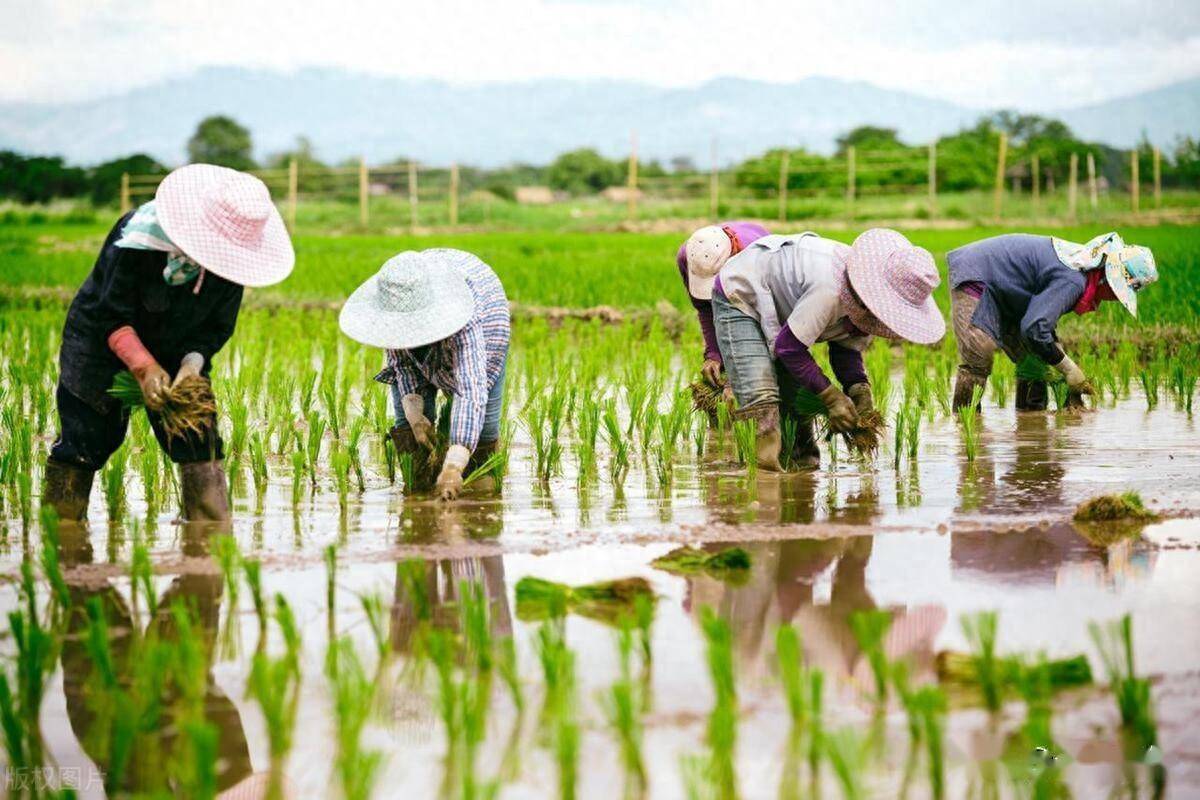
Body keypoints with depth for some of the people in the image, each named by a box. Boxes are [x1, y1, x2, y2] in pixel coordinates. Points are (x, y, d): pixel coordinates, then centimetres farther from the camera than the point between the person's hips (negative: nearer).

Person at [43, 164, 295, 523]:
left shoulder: (234, 254, -16)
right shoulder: (138, 237, -30)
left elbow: (216, 327, -6)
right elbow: (112, 315, -24)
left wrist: (194, 361, -25)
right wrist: (145, 368, -34)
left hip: (175, 354, 4)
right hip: (101, 346, -4)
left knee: (201, 444, -8)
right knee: (81, 445, -1)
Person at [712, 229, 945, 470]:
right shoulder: (830, 289, -40)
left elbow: (846, 346, -2)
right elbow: (789, 347, -31)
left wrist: (859, 388, -20)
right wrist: (831, 396, -27)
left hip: (779, 310, 8)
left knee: (797, 399, 2)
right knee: (760, 400, -23)